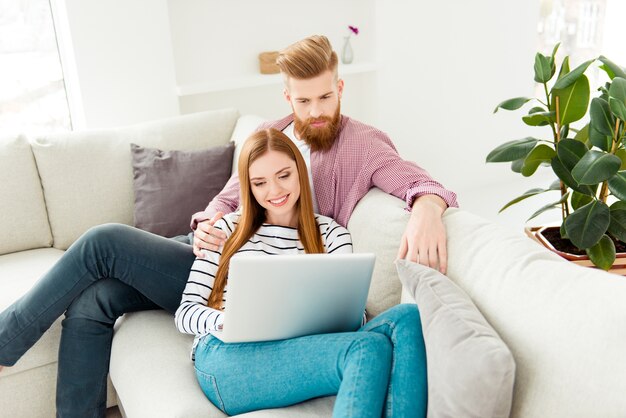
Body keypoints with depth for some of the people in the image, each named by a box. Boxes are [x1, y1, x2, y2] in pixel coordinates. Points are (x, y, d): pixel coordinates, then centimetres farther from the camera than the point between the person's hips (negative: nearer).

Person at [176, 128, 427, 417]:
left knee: (407, 318, -27)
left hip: (300, 355, 2)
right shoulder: (229, 228, 16)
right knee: (368, 349, -31)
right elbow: (185, 312, 11)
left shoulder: (332, 235, 18)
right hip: (226, 356, -2)